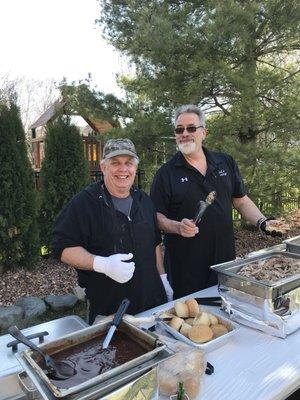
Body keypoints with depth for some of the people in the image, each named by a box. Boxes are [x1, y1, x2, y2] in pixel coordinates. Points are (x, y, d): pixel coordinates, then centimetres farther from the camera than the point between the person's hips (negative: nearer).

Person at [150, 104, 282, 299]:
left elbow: (241, 201, 12)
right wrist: (177, 227, -21)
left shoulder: (226, 162, 6)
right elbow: (156, 216, -4)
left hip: (225, 258, 3)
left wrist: (263, 222, -2)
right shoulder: (166, 173, -4)